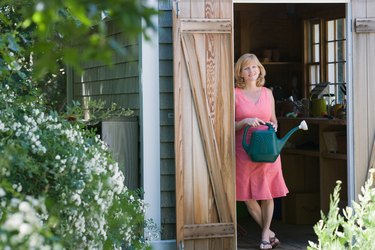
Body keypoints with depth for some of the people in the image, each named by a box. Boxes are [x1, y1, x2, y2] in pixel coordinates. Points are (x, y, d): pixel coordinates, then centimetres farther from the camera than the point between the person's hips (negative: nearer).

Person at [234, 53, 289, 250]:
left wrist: (273, 126, -3)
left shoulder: (267, 93, 10)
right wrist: (245, 122, -17)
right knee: (248, 196, 1)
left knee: (268, 194, 2)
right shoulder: (235, 94, -1)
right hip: (244, 151, -2)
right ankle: (269, 232, 20)